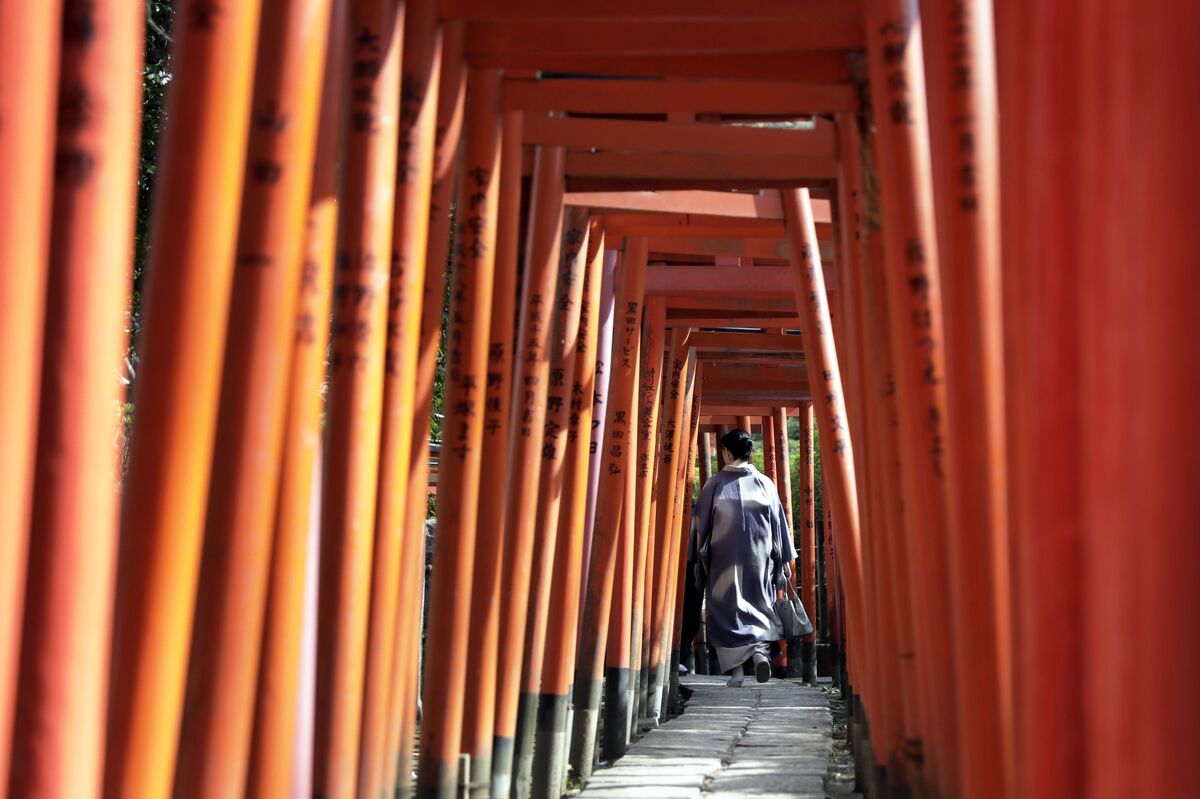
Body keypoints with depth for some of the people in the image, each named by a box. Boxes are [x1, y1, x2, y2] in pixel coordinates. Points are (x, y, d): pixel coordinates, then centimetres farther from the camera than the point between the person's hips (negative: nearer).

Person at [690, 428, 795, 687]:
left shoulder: (715, 484, -2)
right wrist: (785, 559, 12)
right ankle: (761, 651, -13)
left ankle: (736, 670, -2)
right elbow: (778, 522, 5)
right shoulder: (764, 483, 3)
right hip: (759, 559, 1)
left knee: (727, 609, 4)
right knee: (760, 606, 12)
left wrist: (698, 560, 11)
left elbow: (702, 524, 2)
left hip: (723, 559, -1)